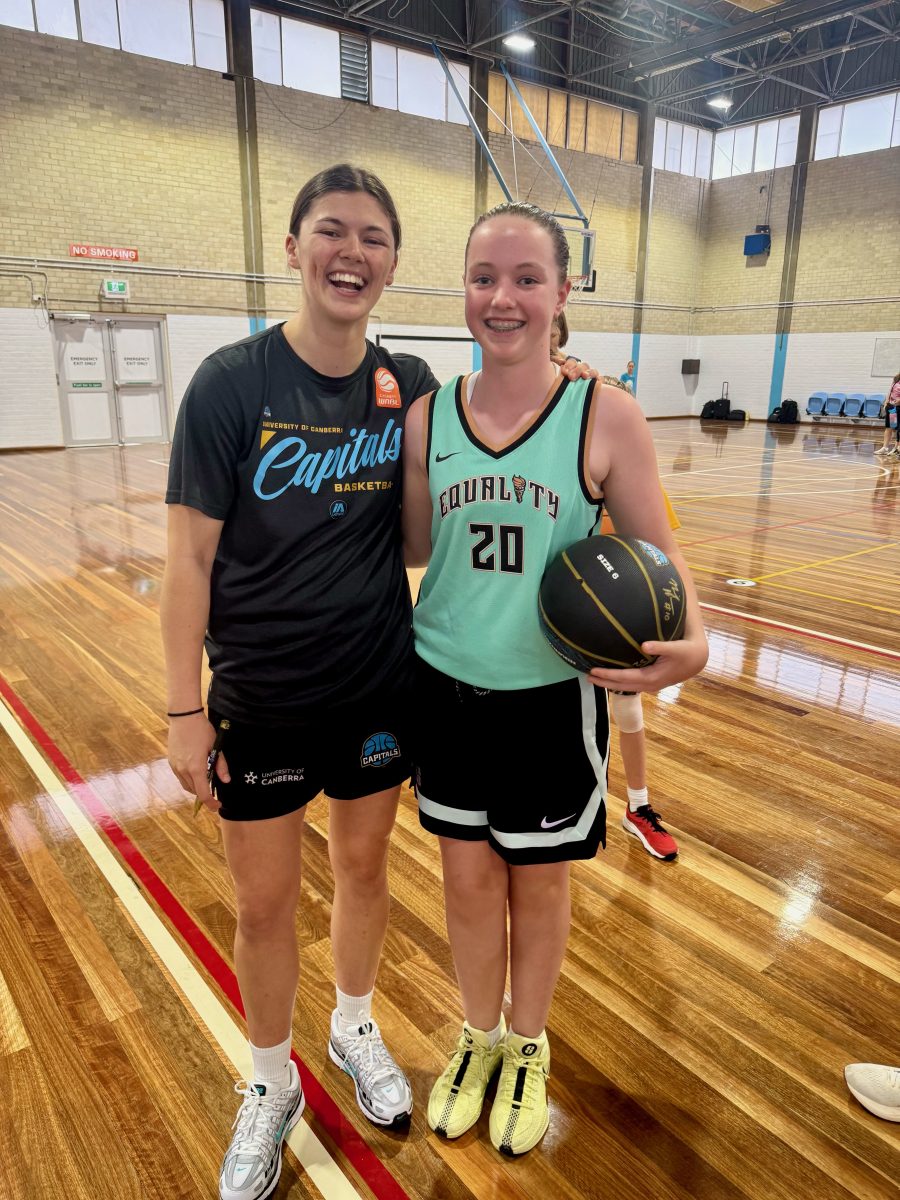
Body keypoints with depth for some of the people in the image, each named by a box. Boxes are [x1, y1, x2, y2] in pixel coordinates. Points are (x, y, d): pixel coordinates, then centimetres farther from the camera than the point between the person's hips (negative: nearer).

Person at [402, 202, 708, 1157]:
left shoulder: (605, 415, -11)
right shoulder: (428, 416, -2)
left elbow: (655, 553, -8)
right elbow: (414, 549, 4)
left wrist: (691, 641, -25)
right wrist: (386, 441, -6)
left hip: (553, 697, -2)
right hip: (445, 687, 3)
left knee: (538, 882, 17)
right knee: (468, 878, 17)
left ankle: (528, 1050, 46)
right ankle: (479, 1039, 47)